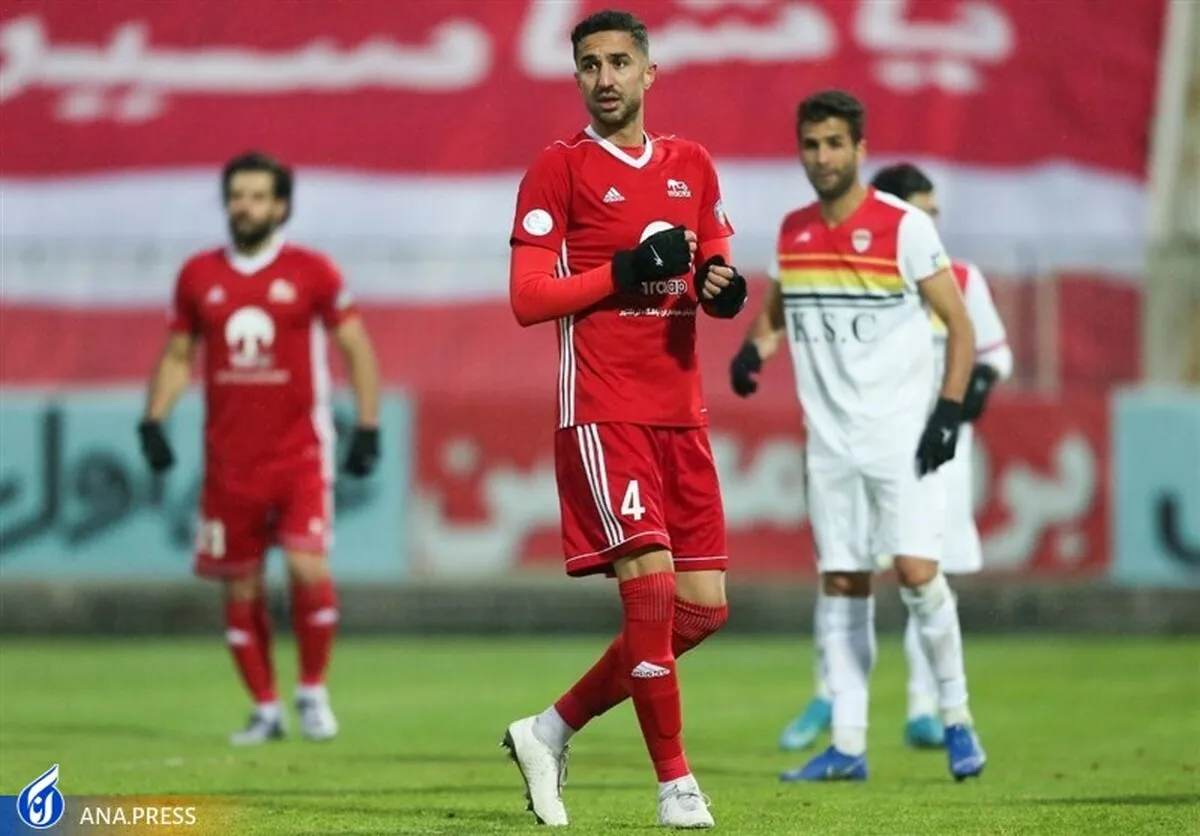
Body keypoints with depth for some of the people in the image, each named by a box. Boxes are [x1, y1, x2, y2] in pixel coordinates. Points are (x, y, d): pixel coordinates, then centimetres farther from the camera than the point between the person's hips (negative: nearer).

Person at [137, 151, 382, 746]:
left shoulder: (311, 272, -2)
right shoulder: (199, 275, 7)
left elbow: (356, 348, 4)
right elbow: (177, 356, 16)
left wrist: (368, 428, -3)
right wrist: (153, 420, 3)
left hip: (300, 453, -3)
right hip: (229, 460, 3)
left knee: (308, 568, -16)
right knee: (240, 586, 4)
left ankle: (312, 691, 5)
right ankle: (265, 709, 17)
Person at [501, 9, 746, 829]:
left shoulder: (691, 165, 14)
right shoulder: (559, 168, -2)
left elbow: (714, 268, 20)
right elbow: (527, 299, -7)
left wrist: (723, 285, -3)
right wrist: (626, 271, -16)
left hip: (680, 414, 6)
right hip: (603, 413, -6)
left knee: (703, 607, 3)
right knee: (651, 581, -17)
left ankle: (552, 730, 17)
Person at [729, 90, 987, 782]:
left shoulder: (905, 227, -8)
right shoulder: (793, 231, 7)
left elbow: (960, 325, -4)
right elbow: (777, 310, 23)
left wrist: (950, 409, -14)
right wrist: (755, 349, 1)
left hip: (904, 435, -5)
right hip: (830, 439, 5)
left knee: (917, 569, -14)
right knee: (841, 583, 3)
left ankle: (957, 718, 3)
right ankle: (848, 745, 5)